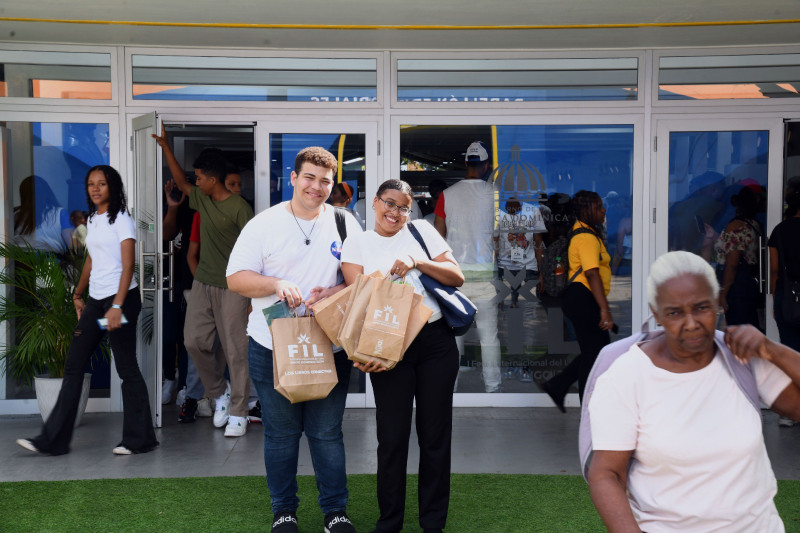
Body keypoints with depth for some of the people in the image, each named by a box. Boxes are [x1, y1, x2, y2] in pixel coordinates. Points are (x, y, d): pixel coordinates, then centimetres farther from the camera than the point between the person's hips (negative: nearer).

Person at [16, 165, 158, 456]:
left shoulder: (121, 219, -7)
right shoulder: (92, 220, 16)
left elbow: (127, 266, -15)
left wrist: (117, 306, -23)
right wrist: (78, 295, 25)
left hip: (121, 298, -8)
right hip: (95, 300, 8)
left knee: (126, 367, -3)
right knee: (73, 366, 5)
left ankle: (138, 439, 7)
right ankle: (53, 440, 9)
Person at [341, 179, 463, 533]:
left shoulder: (421, 231, 7)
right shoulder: (357, 244, 5)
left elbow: (457, 278, 3)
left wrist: (416, 262, -12)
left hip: (436, 341, 1)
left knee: (435, 433, 7)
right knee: (392, 437, 0)